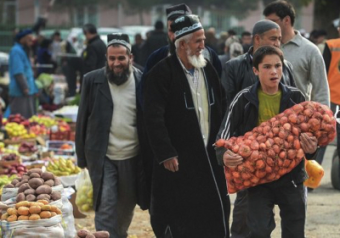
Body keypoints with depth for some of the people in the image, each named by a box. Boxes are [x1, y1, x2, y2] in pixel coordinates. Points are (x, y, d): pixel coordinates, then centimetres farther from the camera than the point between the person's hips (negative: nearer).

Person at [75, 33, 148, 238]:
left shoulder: (142, 81, -2)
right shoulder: (93, 80, -2)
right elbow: (83, 120, 2)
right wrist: (82, 157, 1)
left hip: (132, 157, 2)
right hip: (103, 157, -1)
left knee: (126, 208, 15)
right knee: (105, 209, -9)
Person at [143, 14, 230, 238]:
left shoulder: (208, 69, 10)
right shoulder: (162, 73, -12)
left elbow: (219, 111, 17)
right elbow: (154, 118, -17)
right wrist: (166, 154, -19)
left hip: (210, 158, 6)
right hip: (178, 161, -6)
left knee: (215, 216, 8)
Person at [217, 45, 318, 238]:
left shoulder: (296, 98, 1)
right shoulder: (245, 100, -3)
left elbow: (311, 132, 9)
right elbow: (224, 135, -2)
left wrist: (311, 149, -14)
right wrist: (225, 155, -24)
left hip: (292, 176, 2)